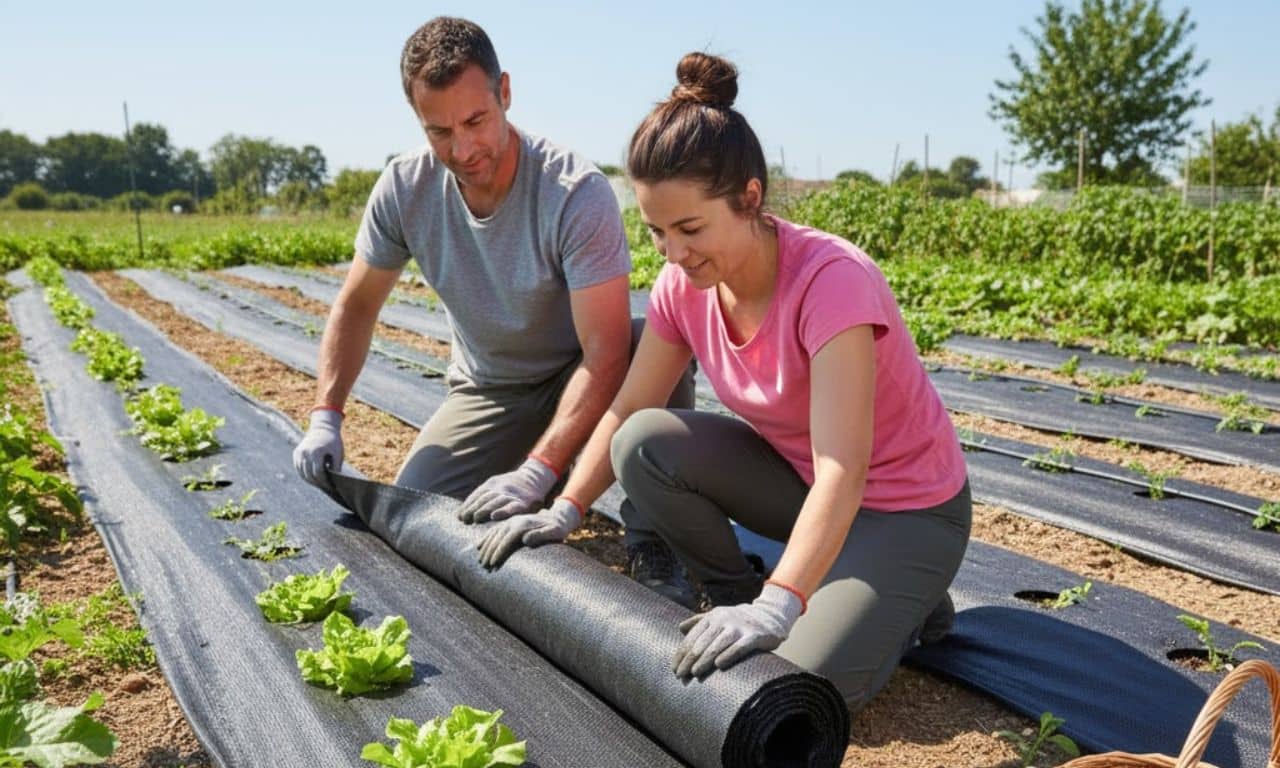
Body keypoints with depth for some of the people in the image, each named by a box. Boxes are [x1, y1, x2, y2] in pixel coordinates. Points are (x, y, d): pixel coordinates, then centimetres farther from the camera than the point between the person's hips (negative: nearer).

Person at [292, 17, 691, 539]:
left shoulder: (577, 194, -28)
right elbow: (356, 305, 1)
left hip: (574, 380, -4)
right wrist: (325, 417, -12)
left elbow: (605, 354, -32)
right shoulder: (404, 189, -13)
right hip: (487, 391, 4)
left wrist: (536, 473, -41)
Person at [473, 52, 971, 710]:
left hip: (906, 508, -5)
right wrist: (562, 513, -16)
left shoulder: (831, 279, -31)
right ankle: (732, 600, 4)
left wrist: (775, 608, -50)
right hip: (796, 477, 6)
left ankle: (909, 603, 10)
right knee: (645, 445, -19)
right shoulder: (683, 284, -12)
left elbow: (842, 470, -39)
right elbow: (626, 411, -4)